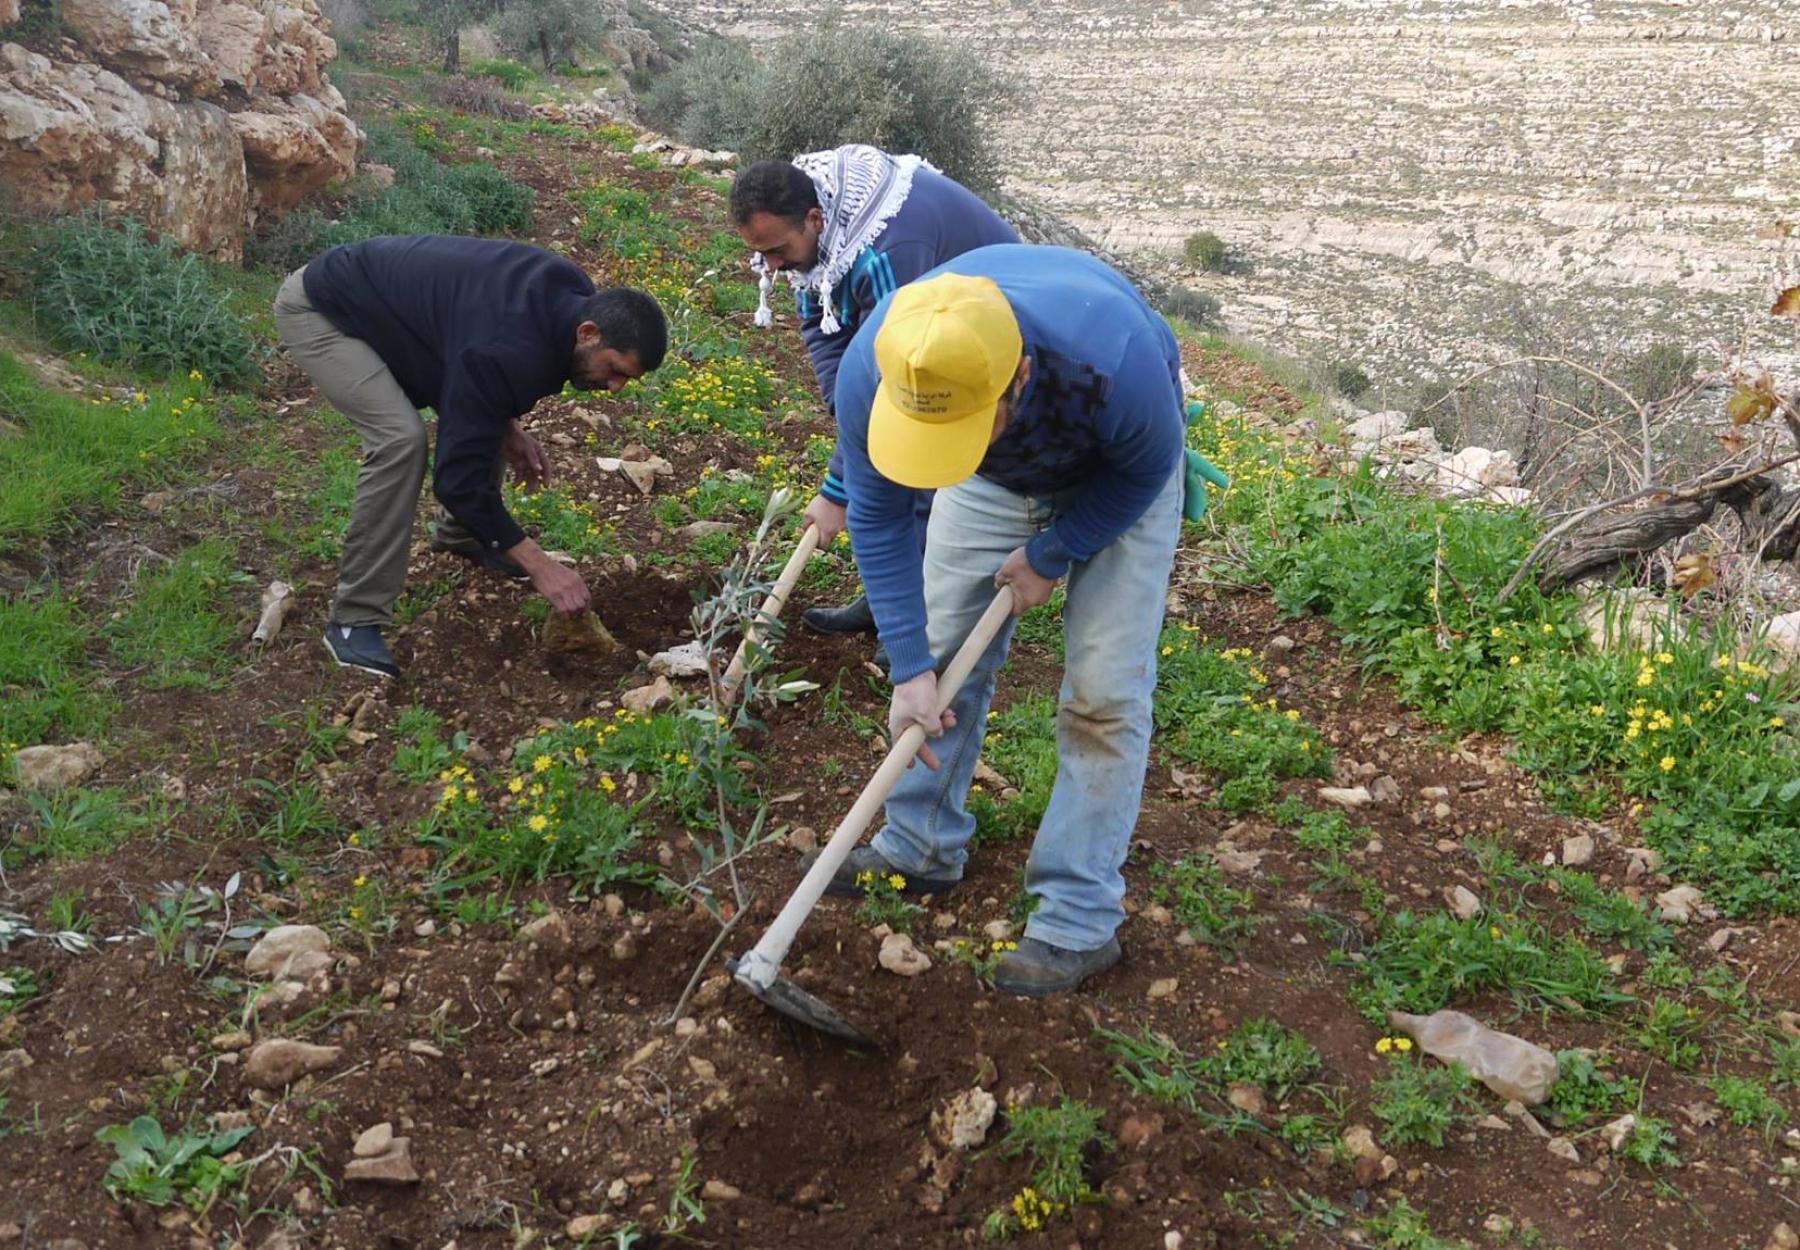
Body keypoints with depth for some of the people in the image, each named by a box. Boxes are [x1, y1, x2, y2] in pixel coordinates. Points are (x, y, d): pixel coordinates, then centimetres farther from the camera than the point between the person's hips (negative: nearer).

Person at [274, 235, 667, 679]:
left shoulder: (569, 295, -10)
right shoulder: (508, 350, -38)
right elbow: (458, 474, -34)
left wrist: (505, 424, -5)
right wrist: (539, 566, -31)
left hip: (388, 303, 9)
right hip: (318, 310, -9)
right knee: (401, 437, -26)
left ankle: (460, 535, 28)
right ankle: (354, 622, -18)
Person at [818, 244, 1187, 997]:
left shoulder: (1113, 358, -44)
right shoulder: (869, 373, -35)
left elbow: (1149, 467, -20)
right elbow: (879, 522, -19)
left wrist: (1050, 556, -16)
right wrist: (911, 670, -22)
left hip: (1115, 476, -3)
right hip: (993, 480, 3)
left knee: (1103, 693, -8)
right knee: (942, 651, 5)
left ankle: (1079, 922, 2)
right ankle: (920, 848, 25)